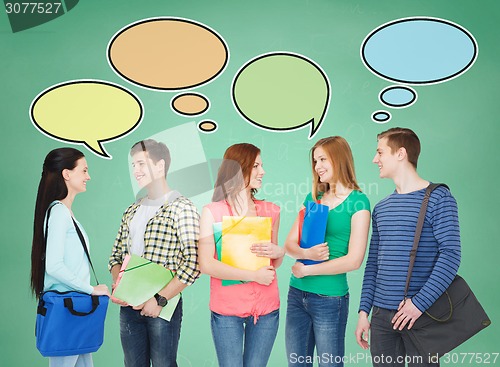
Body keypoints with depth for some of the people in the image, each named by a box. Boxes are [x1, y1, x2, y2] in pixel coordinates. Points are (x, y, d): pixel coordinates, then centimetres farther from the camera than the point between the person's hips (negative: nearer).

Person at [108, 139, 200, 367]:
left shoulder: (181, 208, -9)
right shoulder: (132, 211, 13)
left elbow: (193, 263, -16)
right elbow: (116, 255, 17)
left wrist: (160, 300, -16)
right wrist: (117, 284, -1)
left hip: (162, 306, -6)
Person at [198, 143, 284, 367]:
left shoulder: (270, 211, 6)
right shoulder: (212, 212, -6)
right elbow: (206, 265, -13)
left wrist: (278, 253, -7)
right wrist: (254, 276, -14)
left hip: (266, 308, 3)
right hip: (226, 309, -3)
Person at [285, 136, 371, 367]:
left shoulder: (358, 201, -8)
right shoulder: (313, 198, 9)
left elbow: (354, 260, -14)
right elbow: (290, 244, 7)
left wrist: (305, 270, -10)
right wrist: (307, 253, -16)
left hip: (329, 298, -5)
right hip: (296, 294, 5)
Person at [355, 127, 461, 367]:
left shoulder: (438, 199, -5)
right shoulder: (380, 208, 12)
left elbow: (450, 255, -13)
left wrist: (419, 303, -20)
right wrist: (364, 310, 7)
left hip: (420, 314, -5)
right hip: (381, 314, 5)